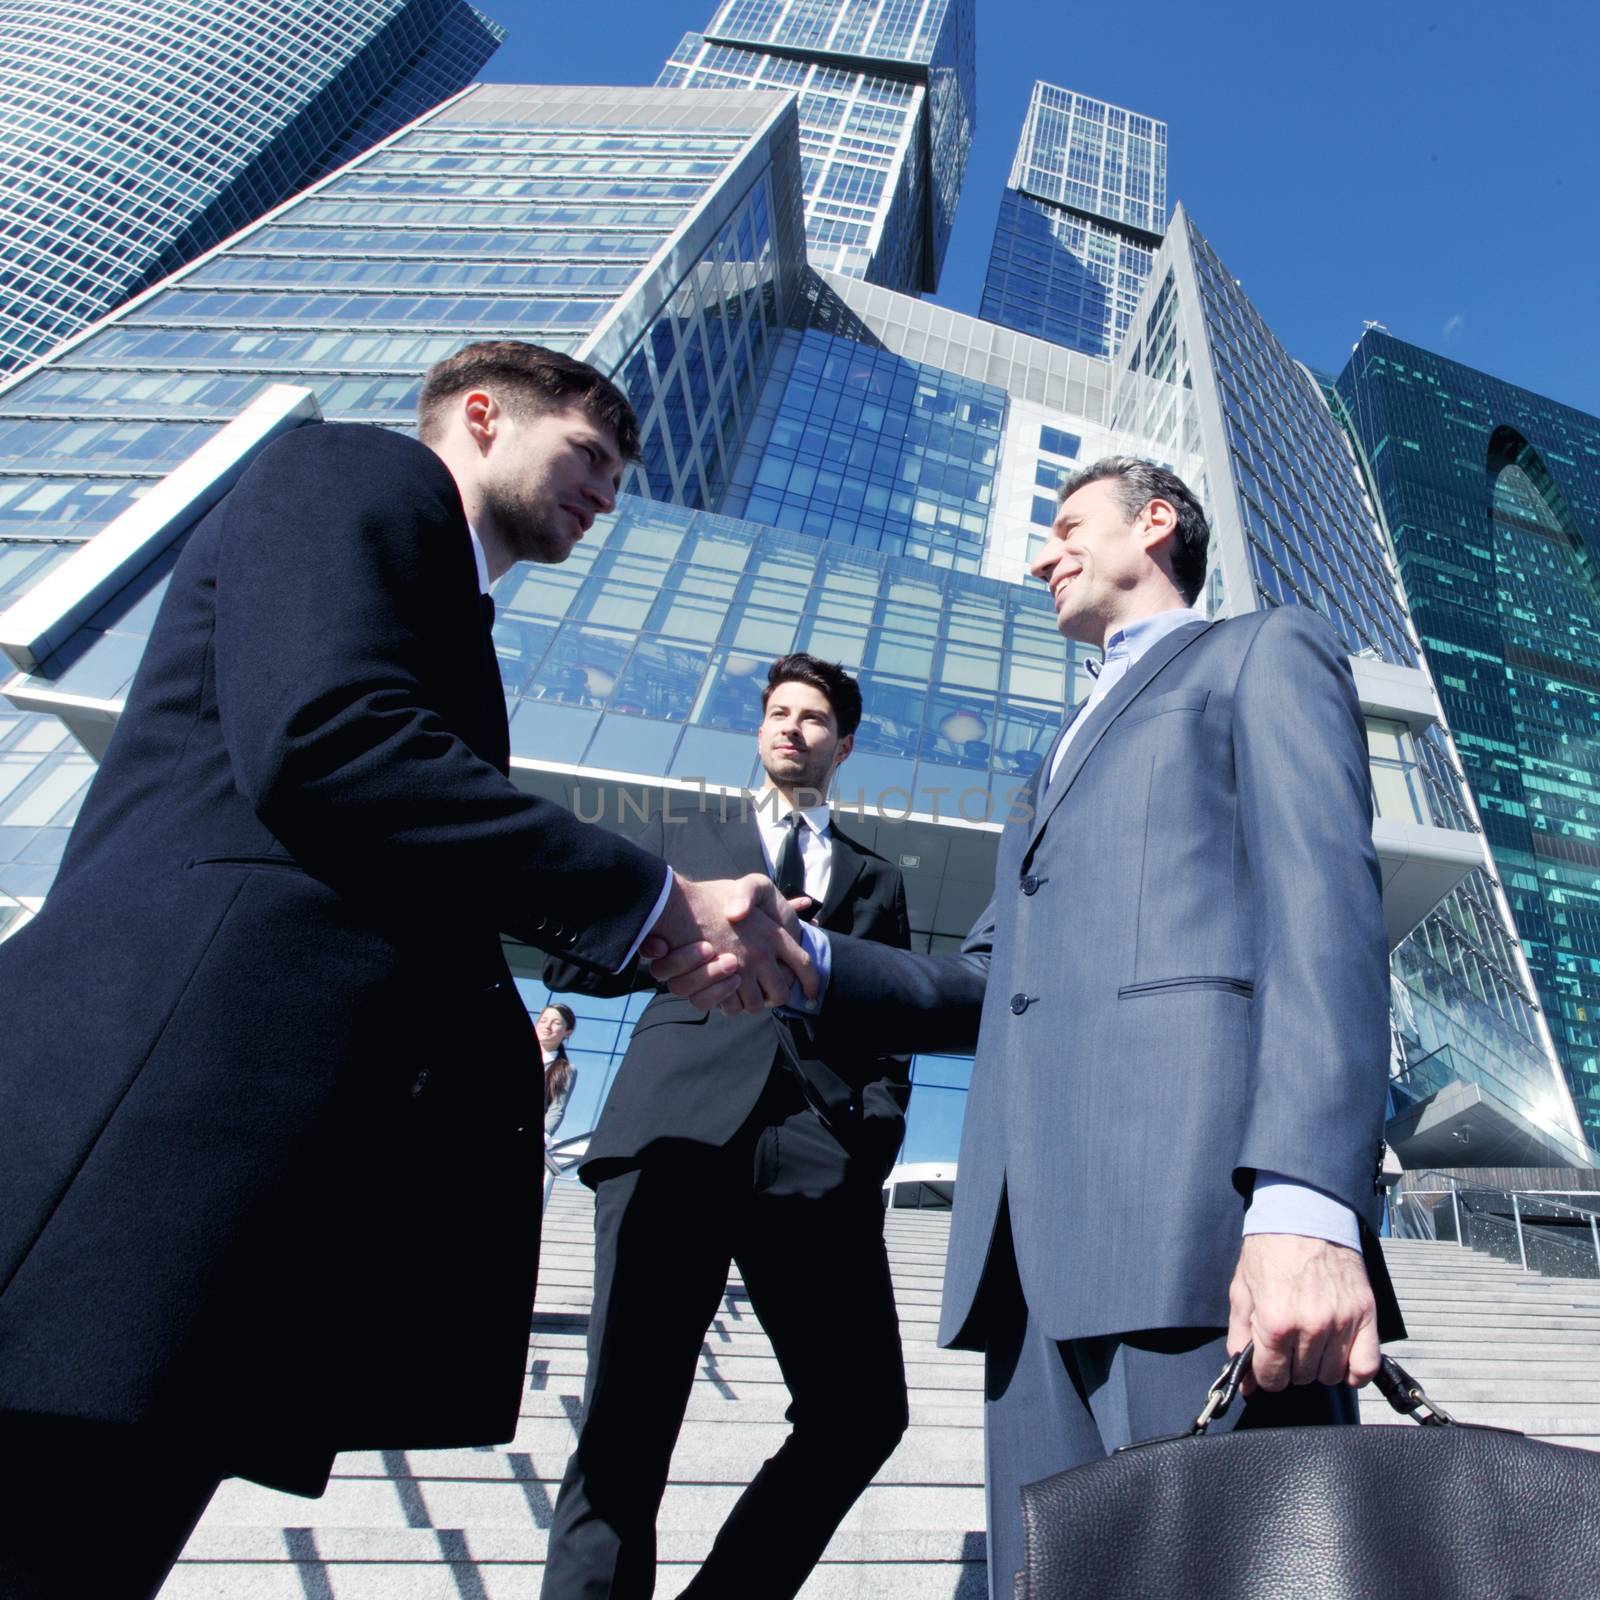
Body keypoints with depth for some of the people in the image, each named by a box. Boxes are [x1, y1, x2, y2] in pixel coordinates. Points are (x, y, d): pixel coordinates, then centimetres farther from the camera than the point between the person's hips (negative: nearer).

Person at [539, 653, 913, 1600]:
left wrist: (877, 1135, -1)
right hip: (676, 1127, -1)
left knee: (863, 1411, -3)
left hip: (819, 1150, 2)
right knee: (627, 1421, -5)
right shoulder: (682, 838, 23)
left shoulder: (877, 880, 26)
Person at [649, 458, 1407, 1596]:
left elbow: (1324, 905, -5)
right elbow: (982, 987, 24)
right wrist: (798, 962, 6)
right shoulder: (1065, 756, 32)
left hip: (1200, 1205, -6)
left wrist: (1307, 1200, -20)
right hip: (1040, 1243, 7)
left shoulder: (1269, 652, 12)